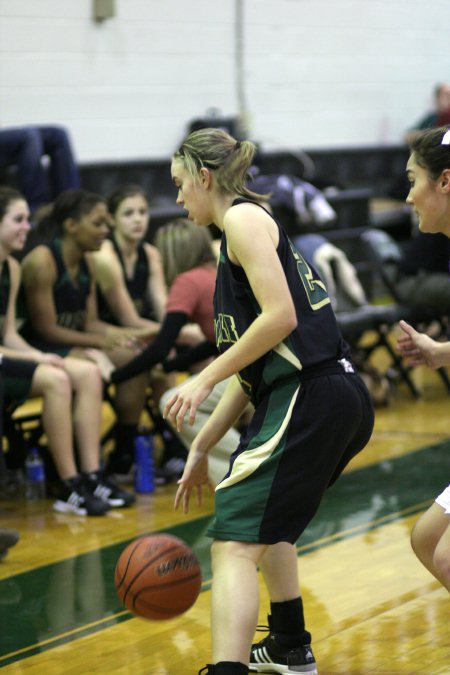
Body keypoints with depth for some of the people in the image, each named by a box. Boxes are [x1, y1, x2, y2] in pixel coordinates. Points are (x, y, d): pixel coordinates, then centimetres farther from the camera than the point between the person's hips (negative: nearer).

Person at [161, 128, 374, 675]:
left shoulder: (243, 218, -4)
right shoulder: (251, 227, 24)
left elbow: (280, 317, -18)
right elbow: (252, 367, 23)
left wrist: (205, 379, -12)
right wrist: (201, 448, 23)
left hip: (307, 399, -10)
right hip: (340, 402, 10)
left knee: (234, 543, -16)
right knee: (267, 520, 32)